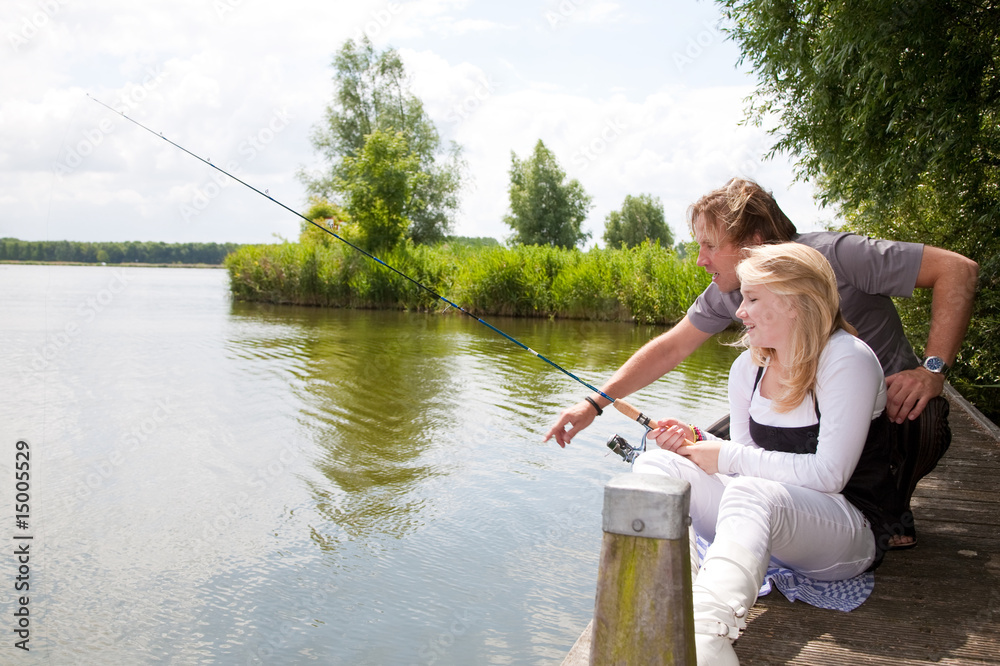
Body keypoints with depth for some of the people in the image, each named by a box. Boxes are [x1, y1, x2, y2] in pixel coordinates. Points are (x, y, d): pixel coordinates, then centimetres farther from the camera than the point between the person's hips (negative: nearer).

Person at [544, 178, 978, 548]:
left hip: (890, 401, -5)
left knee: (921, 424, -37)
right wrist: (595, 403, -8)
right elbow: (669, 349, -2)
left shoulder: (833, 256, -27)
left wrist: (933, 369, -31)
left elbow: (957, 269, -24)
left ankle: (893, 505, -1)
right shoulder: (730, 292, -9)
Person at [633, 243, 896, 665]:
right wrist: (697, 444, -8)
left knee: (750, 493, -40)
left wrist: (730, 457, -18)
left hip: (848, 530, -7)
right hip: (759, 519, 7)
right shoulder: (748, 367, 7)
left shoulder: (848, 360, -14)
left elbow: (829, 475, -20)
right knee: (656, 465, -15)